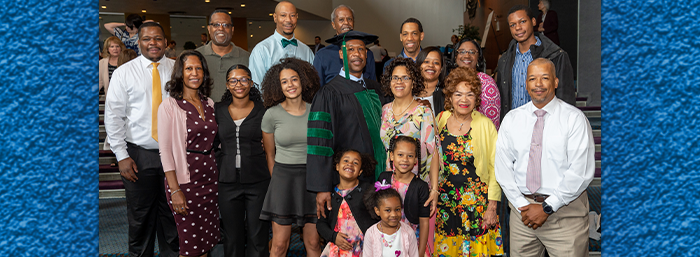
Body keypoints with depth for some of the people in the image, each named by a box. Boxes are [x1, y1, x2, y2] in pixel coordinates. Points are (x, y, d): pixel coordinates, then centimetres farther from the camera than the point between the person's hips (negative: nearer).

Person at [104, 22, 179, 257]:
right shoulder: (124, 72, 2)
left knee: (172, 214, 10)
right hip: (139, 154, 0)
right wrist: (122, 156, -7)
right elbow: (113, 116, 0)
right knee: (140, 216, 8)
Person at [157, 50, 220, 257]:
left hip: (210, 177, 5)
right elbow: (165, 150, -10)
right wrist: (175, 190, -15)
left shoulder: (209, 104, 10)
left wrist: (218, 176, 7)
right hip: (185, 180, -5)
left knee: (207, 240, 11)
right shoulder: (169, 106, -7)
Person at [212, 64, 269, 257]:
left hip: (258, 183, -2)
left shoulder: (263, 111, 0)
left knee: (257, 238, 3)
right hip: (228, 182, 2)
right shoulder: (218, 111, 7)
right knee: (232, 239, 10)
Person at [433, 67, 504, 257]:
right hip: (444, 203, 3)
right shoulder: (440, 120, 3)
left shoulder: (485, 124, -6)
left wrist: (492, 206, -8)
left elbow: (495, 168, -4)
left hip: (476, 203, -2)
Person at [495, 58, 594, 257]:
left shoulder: (575, 118, -4)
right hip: (522, 208, 3)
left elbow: (581, 171, -10)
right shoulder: (511, 119, 6)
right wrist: (521, 205, -7)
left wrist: (547, 208, -12)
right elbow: (503, 166, 3)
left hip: (565, 212, -3)